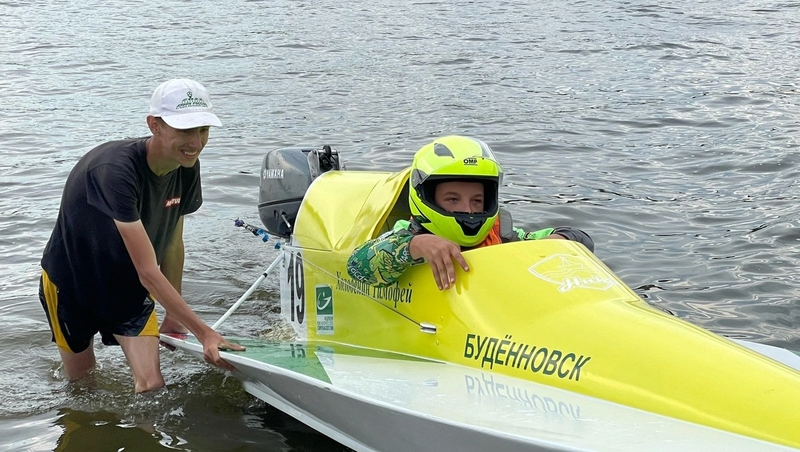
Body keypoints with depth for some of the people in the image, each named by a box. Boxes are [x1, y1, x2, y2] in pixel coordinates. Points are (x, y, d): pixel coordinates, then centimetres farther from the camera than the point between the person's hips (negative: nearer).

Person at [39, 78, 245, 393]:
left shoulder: (186, 168, -15)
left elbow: (172, 243, 0)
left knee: (152, 385, -9)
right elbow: (149, 272, -38)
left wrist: (173, 316, 5)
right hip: (71, 285, -4)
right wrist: (204, 333, -39)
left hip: (128, 288, 5)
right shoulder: (114, 170, -38)